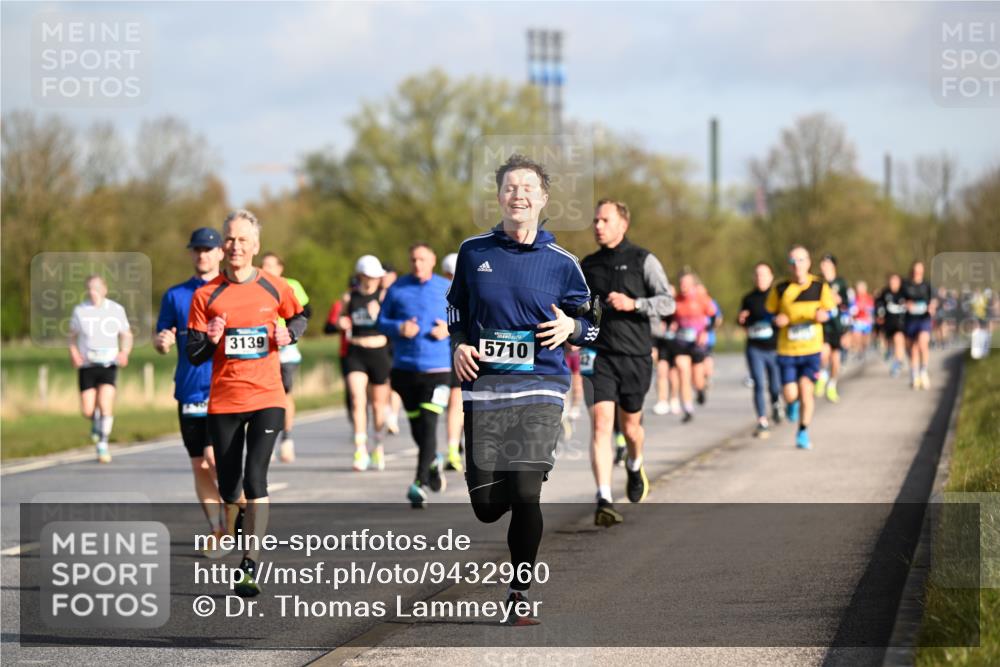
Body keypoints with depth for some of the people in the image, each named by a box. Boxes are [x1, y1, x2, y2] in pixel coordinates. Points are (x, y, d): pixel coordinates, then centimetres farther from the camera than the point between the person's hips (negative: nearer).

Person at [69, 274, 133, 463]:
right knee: (87, 411, -4)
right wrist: (74, 354, -4)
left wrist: (125, 352, -8)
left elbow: (126, 335, 12)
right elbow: (72, 336, 15)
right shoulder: (79, 310, 2)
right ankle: (96, 422, 33)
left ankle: (103, 445, -5)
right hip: (87, 365, 1)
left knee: (105, 404, -18)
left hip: (108, 365, -1)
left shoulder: (116, 310, 1)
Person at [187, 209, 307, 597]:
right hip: (223, 401, 1)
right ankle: (234, 527, 41)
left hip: (267, 398, -1)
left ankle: (250, 566, -14)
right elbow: (194, 356, 1)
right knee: (228, 484, 7)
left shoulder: (275, 288, 1)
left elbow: (299, 317, 21)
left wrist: (289, 335, 0)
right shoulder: (206, 295, 0)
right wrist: (209, 340, -20)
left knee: (254, 479, -15)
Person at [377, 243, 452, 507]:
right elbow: (381, 321, 8)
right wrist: (398, 328, -12)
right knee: (416, 426, 12)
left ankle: (420, 483, -16)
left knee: (428, 424, -15)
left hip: (438, 369, -2)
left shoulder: (447, 290, 4)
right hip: (405, 369, 2)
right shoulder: (397, 289, 6)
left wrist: (450, 329, -10)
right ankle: (433, 462, 40)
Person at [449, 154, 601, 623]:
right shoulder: (473, 252, 8)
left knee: (526, 495, -11)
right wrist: (459, 344, 4)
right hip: (483, 387, 1)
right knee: (486, 506, -1)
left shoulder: (561, 263, 4)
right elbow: (455, 308, 22)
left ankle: (519, 596, 3)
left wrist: (570, 327, -7)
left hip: (540, 389, -1)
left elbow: (592, 321, 14)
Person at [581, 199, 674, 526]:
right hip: (599, 356, 2)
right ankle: (604, 500, -21)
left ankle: (635, 466, 47)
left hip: (635, 355, -1)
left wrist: (633, 304, -21)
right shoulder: (588, 265, 11)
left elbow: (667, 302, -7)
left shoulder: (643, 260, -1)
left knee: (630, 426, 12)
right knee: (601, 423, -14)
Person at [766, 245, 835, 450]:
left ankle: (803, 433, 8)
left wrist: (823, 315, -17)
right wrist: (776, 320, -15)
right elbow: (769, 313, 7)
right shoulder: (780, 289, -3)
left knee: (806, 390, -10)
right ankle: (793, 403, 35)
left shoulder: (820, 287, -2)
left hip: (811, 349, 0)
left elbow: (830, 310, 6)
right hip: (787, 350, 0)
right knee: (790, 395, -5)